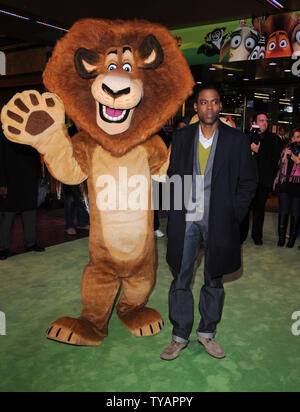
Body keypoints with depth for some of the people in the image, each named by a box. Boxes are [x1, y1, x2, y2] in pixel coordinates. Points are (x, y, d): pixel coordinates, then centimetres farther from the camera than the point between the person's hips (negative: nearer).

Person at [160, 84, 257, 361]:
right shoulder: (181, 137, 6)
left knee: (214, 280, 12)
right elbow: (173, 176, 10)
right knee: (180, 280, 6)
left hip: (218, 221, -1)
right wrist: (176, 211, 0)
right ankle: (180, 336, 23)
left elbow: (248, 183, 3)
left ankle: (207, 333, 31)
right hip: (186, 220, 1)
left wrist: (233, 216, -5)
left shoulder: (237, 140, 1)